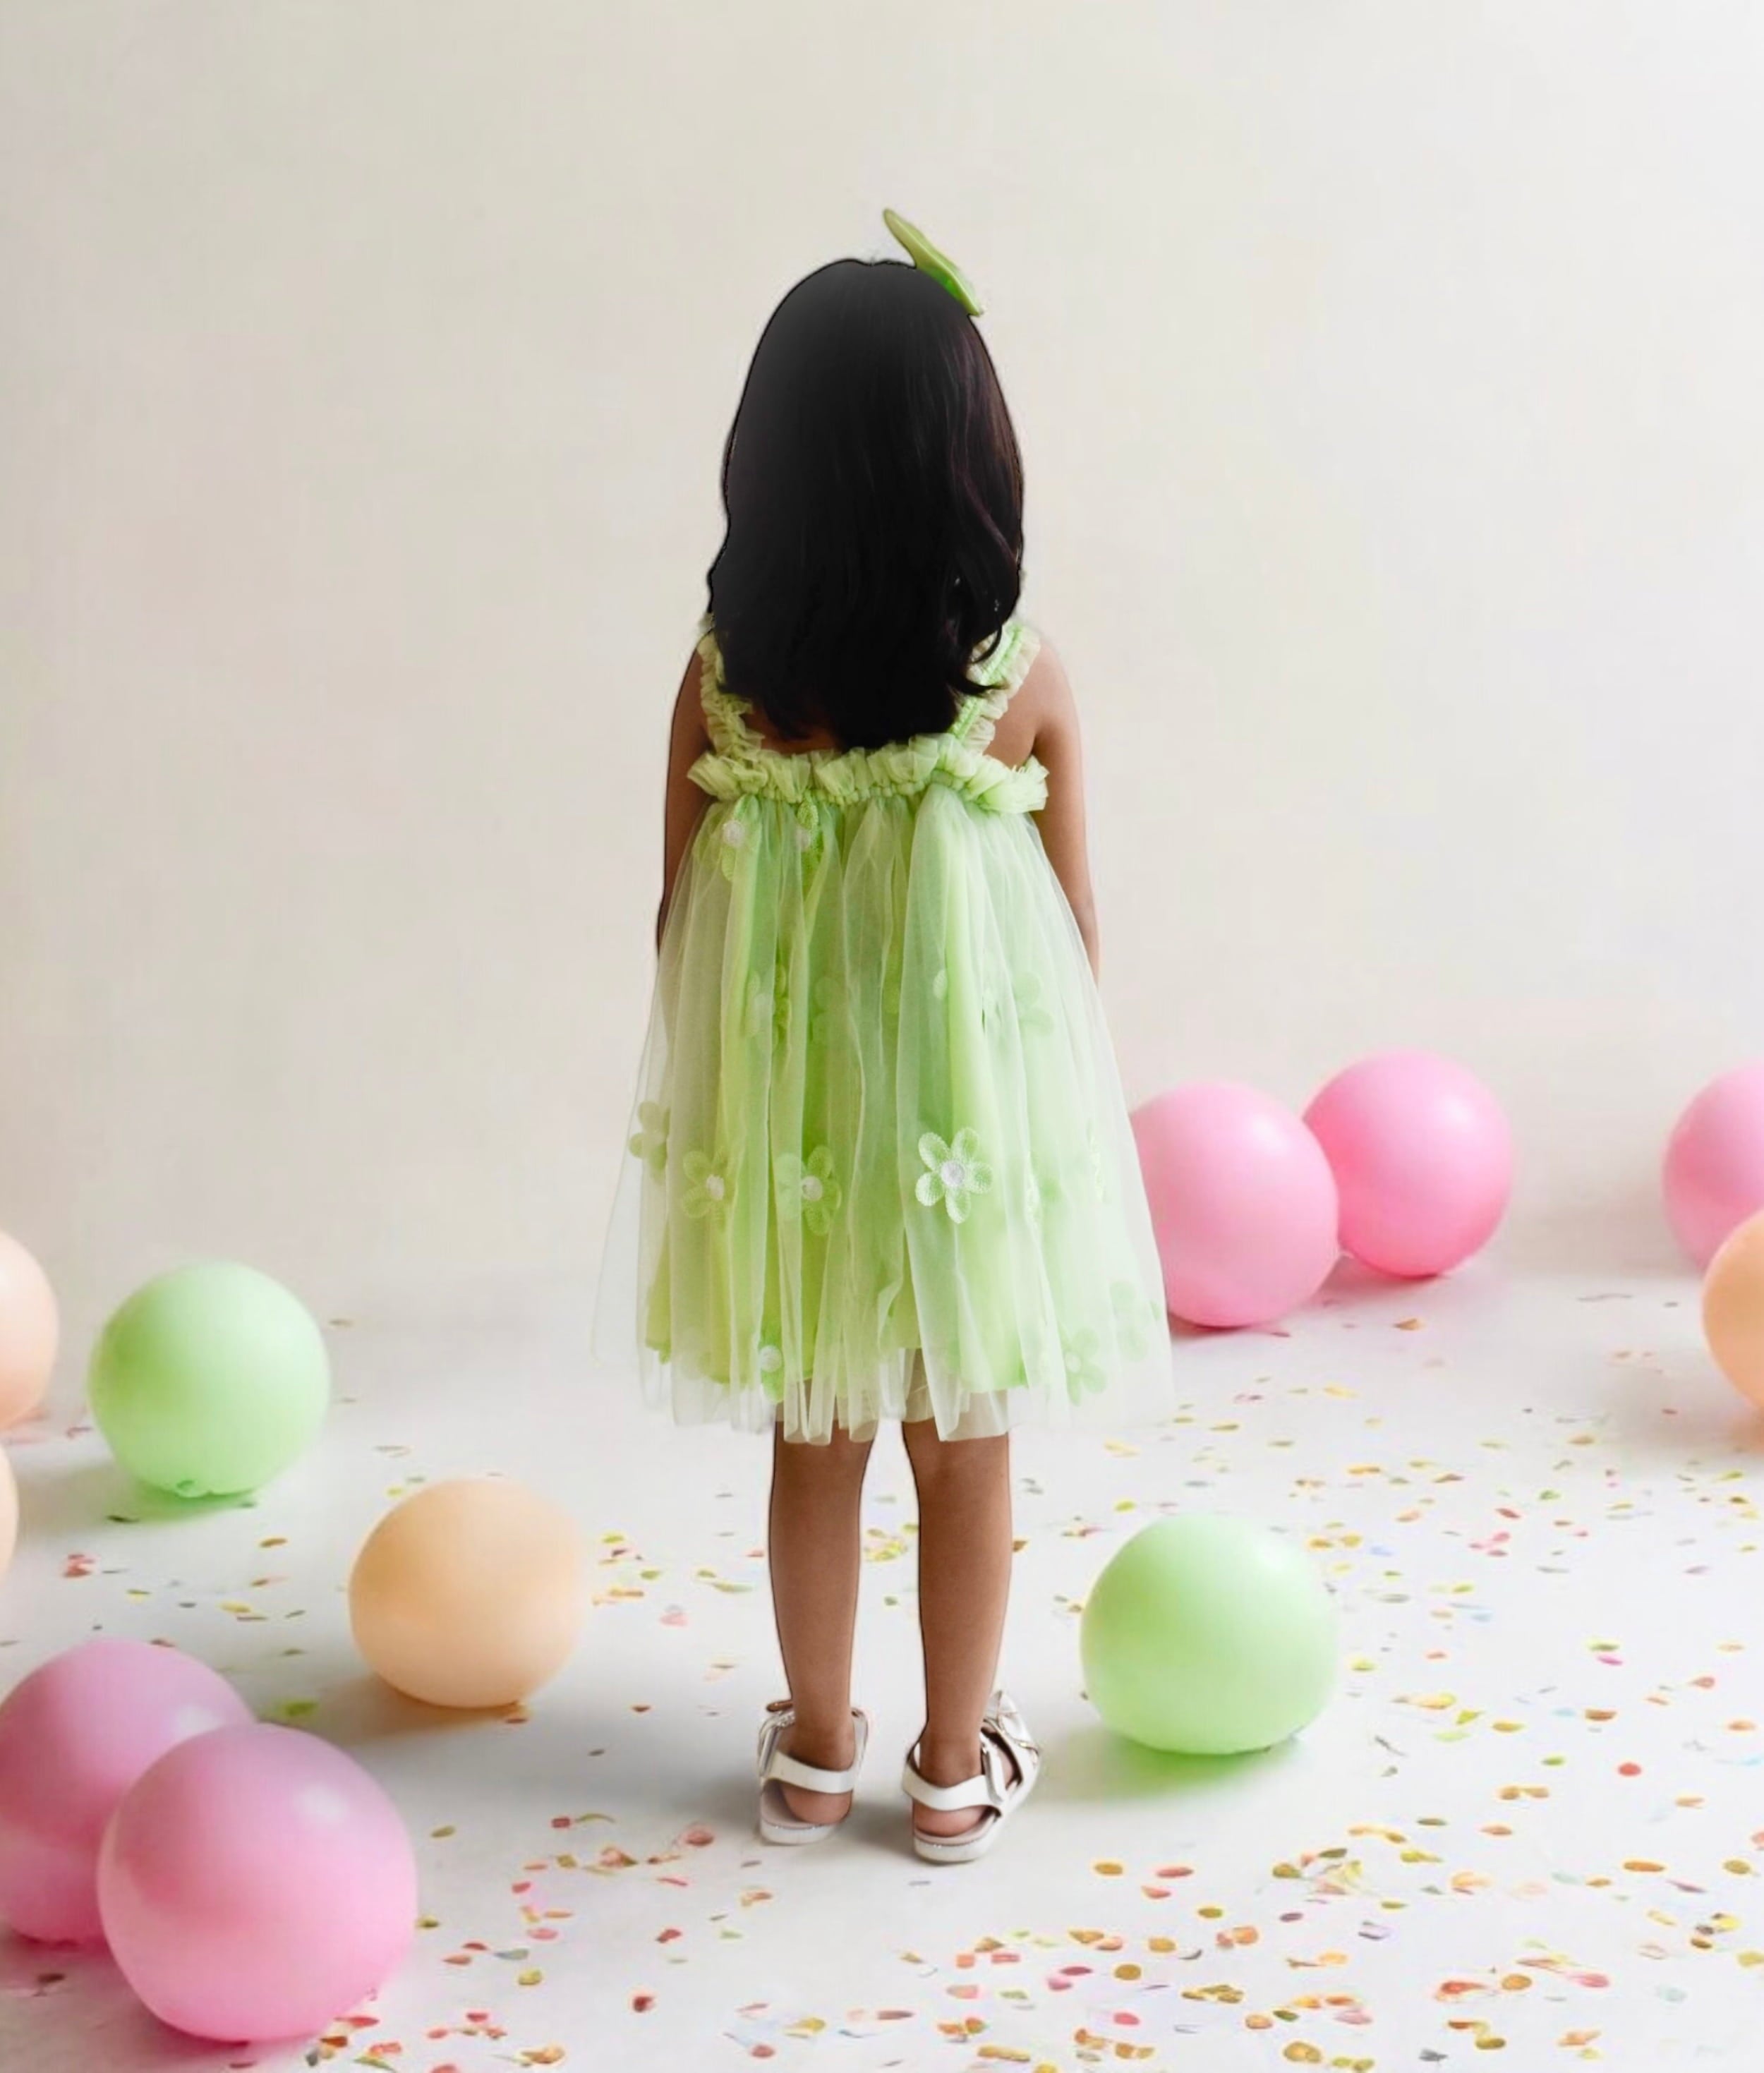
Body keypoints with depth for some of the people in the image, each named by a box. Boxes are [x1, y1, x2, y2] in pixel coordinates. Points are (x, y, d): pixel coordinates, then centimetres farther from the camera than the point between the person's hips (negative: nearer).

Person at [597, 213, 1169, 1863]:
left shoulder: (726, 669, -9)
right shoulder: (1023, 674, -12)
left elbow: (683, 911, -2)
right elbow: (1072, 921, -4)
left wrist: (723, 1085, 12)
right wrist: (1055, 1089, 11)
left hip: (781, 1105, 2)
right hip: (969, 1093, -1)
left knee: (813, 1444, 17)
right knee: (965, 1454, 13)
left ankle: (816, 1753, 30)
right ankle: (957, 1769, 26)